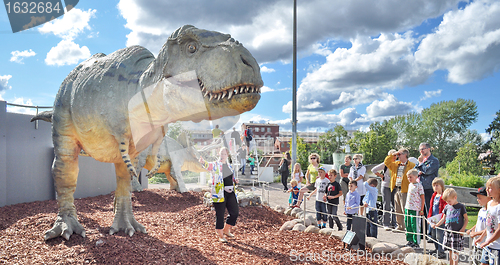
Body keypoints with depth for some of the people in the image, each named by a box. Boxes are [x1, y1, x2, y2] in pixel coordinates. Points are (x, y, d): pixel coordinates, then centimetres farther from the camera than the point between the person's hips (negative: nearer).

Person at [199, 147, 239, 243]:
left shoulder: (229, 165, 14)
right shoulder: (215, 165, -5)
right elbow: (208, 165, -28)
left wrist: (234, 181, 7)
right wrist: (203, 162, -49)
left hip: (230, 192, 6)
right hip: (219, 193, -6)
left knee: (235, 211, 9)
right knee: (220, 214, -1)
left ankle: (226, 230, 29)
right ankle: (220, 235, 15)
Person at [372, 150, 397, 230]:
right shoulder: (385, 164, -1)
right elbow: (374, 170, 0)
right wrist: (382, 176, -2)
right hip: (386, 186, -3)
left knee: (394, 205, 6)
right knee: (386, 206, -2)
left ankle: (393, 224, 15)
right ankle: (386, 224, 4)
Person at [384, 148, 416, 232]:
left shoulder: (411, 165, -5)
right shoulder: (396, 164, 15)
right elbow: (386, 162, 16)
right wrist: (393, 155, 8)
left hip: (404, 190, -7)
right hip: (396, 190, 7)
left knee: (405, 210, -8)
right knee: (398, 210, 11)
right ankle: (400, 226, 19)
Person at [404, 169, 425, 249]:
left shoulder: (419, 186, -10)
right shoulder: (410, 185, 13)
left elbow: (423, 198, -9)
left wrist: (421, 210, -11)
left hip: (415, 209, -7)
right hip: (407, 208, 7)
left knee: (415, 226, -3)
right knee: (408, 225, 11)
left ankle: (417, 243, 6)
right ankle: (410, 241, 21)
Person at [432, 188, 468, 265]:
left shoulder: (461, 206, -5)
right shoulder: (447, 207, 8)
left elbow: (466, 219, -1)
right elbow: (444, 218, 16)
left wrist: (463, 229, -11)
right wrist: (436, 225, 5)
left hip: (457, 232, -4)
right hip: (448, 231, 5)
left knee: (455, 251, -2)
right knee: (450, 251, 13)